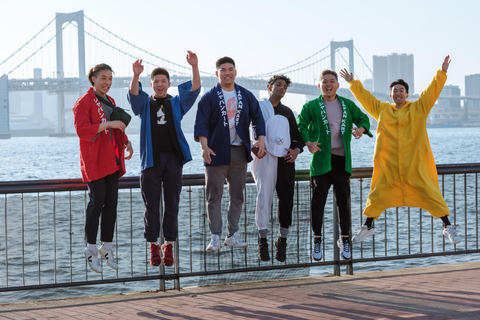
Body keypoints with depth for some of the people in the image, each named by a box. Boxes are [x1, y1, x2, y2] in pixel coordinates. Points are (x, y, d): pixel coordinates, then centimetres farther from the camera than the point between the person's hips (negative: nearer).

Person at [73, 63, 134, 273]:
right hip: (94, 162, -8)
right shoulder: (83, 102, -7)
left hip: (112, 161, 8)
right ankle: (91, 249, -2)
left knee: (111, 203, 7)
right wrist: (108, 124, -24)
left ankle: (107, 246, 15)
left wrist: (126, 142, 12)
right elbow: (81, 129, -19)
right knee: (96, 202, -10)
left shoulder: (110, 102, 19)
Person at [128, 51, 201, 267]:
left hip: (173, 158, 1)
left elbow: (195, 89, -2)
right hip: (151, 160, -1)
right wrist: (136, 76, -32)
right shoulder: (145, 104, 10)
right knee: (151, 205, 1)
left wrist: (195, 67, -19)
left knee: (172, 204, 3)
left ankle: (169, 244, 10)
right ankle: (153, 245, 8)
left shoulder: (176, 103, 12)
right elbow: (134, 94, -11)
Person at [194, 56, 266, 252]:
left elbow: (257, 118, 12)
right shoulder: (209, 97, -1)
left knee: (237, 195, 6)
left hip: (239, 151, 4)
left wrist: (261, 139, -3)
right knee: (214, 195, -2)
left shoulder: (246, 96, 11)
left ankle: (233, 235, 13)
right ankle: (215, 237, 2)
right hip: (217, 152, -3)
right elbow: (201, 123, -8)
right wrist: (204, 146, -22)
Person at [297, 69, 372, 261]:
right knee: (318, 201, -2)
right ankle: (317, 240, 9)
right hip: (321, 159, -2)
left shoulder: (348, 105, 13)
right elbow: (301, 126, -3)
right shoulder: (311, 106, 5)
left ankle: (345, 240, 15)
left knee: (343, 201, 5)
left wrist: (361, 128, -5)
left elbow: (363, 118, 19)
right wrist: (308, 142, -22)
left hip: (342, 159, 2)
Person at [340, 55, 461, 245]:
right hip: (388, 164, 2)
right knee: (378, 194, 6)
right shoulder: (382, 109, 11)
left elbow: (432, 90, 0)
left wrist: (442, 73, -8)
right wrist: (353, 83, 24)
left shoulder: (418, 108, 5)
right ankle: (368, 226, 24)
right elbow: (365, 96, 20)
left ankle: (448, 227, 7)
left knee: (430, 193, -3)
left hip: (416, 163, -2)